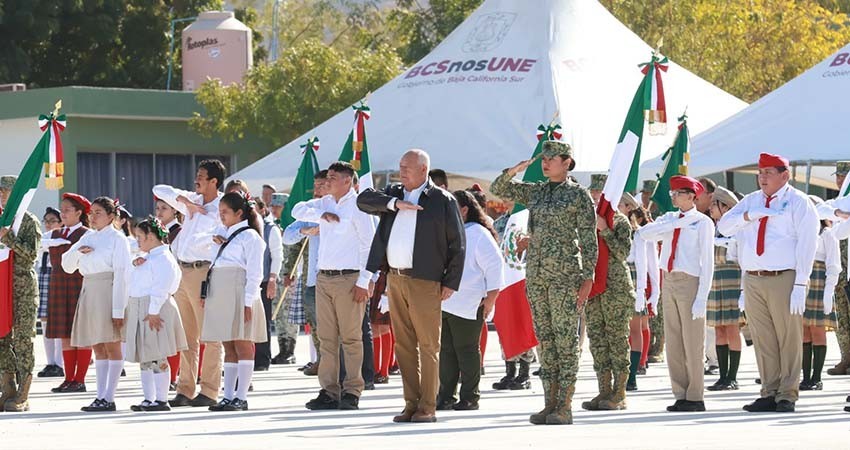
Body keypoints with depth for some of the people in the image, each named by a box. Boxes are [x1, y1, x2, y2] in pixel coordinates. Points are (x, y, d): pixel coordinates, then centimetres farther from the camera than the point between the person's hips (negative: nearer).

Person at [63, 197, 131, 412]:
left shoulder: (117, 238, -4)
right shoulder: (88, 237, 17)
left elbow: (121, 273, -10)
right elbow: (67, 265, 18)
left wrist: (118, 309, -16)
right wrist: (78, 251, -4)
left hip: (108, 291, -7)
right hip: (89, 291, 7)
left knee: (112, 346, -4)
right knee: (98, 348, 7)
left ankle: (108, 398, -5)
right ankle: (100, 396, 8)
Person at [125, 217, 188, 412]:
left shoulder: (163, 258, -11)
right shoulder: (147, 258, 20)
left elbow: (161, 288, -18)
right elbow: (129, 279, 23)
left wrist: (154, 311, -22)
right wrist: (134, 264, 5)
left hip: (155, 309, -10)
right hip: (138, 310, 10)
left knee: (157, 358, -8)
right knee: (144, 359, 11)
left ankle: (161, 399, -6)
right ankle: (148, 399, 16)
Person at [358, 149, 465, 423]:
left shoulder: (443, 201, -1)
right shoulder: (394, 193, 14)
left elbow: (457, 244, -2)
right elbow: (364, 200, 1)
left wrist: (451, 283, -7)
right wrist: (395, 204, -11)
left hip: (425, 282, -5)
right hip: (395, 279, 6)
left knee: (428, 346, -4)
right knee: (403, 345, 7)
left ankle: (428, 408, -1)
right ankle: (411, 404, 13)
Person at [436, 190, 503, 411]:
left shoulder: (479, 235, -5)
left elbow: (494, 265, -8)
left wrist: (491, 298, -12)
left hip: (468, 305, -7)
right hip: (442, 302, 7)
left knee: (466, 349, -3)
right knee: (445, 350, 7)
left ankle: (470, 397, 3)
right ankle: (446, 396, 11)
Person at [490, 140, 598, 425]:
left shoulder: (579, 195, -2)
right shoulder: (535, 191, 14)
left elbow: (589, 241, -4)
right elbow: (498, 189, 16)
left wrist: (588, 278, -11)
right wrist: (514, 171, -3)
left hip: (565, 273, -6)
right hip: (536, 272, 6)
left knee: (566, 338, -6)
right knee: (545, 338, 6)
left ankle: (565, 407, -5)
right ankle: (550, 404, 9)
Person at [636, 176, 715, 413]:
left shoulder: (703, 223, -4)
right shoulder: (669, 219, 14)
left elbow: (707, 262, -8)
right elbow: (644, 234, -2)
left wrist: (701, 297, -15)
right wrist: (675, 224, -10)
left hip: (690, 282, -6)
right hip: (669, 282, 6)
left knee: (692, 343, -3)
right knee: (673, 342, 6)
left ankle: (695, 398, 2)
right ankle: (681, 395, 12)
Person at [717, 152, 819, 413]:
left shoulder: (798, 203, 0)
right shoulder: (751, 201, 17)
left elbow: (806, 244, -7)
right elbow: (724, 226, 8)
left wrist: (800, 284, -14)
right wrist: (749, 215, -11)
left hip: (784, 280, -5)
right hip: (753, 281, 5)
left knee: (789, 340, -3)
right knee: (763, 342, 6)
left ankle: (787, 396, -1)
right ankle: (769, 394, 10)